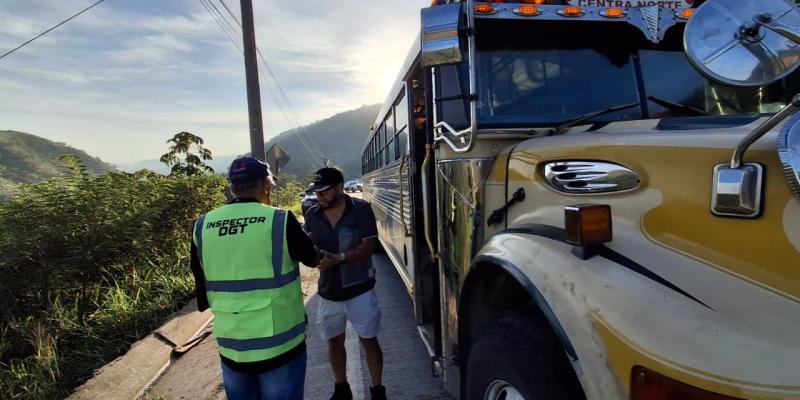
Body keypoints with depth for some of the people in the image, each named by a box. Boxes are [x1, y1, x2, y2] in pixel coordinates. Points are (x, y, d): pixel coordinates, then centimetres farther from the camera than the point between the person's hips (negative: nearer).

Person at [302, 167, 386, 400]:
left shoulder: (361, 209, -13)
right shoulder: (312, 215, -1)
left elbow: (368, 247, -17)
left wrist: (339, 258, -31)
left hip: (359, 289, -4)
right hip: (328, 292, 4)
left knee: (369, 341, 9)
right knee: (334, 341, 18)